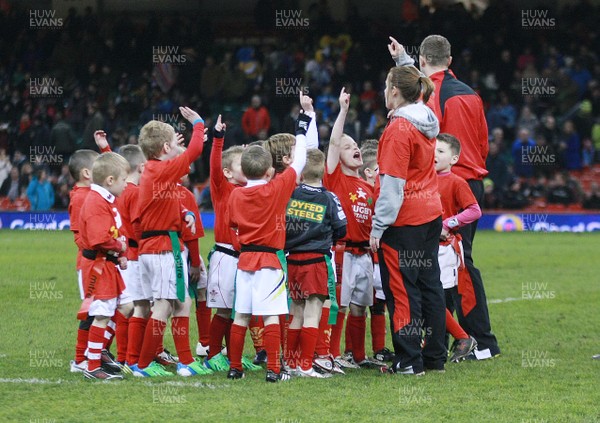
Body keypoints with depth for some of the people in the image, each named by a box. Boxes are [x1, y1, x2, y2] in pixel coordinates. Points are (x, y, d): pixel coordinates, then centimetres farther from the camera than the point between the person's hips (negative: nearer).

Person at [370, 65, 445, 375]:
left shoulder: (398, 129, -16)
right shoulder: (426, 122, 6)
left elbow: (393, 183, -18)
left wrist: (378, 226, -15)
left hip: (403, 221, -8)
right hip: (430, 214, 8)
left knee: (402, 289, -3)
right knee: (429, 284, 11)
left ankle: (409, 360, -2)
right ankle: (435, 356, 15)